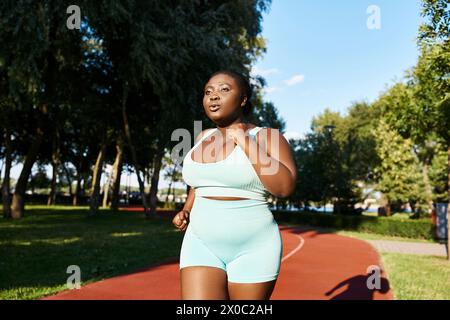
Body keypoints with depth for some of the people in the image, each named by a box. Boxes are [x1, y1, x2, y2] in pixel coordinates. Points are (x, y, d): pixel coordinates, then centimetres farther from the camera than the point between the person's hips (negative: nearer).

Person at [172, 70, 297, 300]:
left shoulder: (266, 136, -6)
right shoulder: (203, 138, 10)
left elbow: (284, 187, -20)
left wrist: (246, 143, -18)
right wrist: (186, 211, 9)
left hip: (252, 249, -3)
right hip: (203, 245, 4)